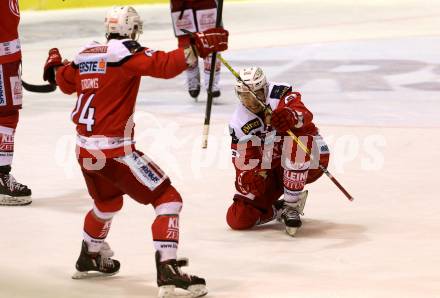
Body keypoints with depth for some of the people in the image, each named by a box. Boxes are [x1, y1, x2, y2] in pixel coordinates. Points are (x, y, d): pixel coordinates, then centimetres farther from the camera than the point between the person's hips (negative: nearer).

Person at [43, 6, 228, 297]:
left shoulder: (85, 54, 10)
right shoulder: (127, 52, -10)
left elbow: (66, 82, 30)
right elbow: (164, 65, -26)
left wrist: (56, 65, 50)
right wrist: (197, 48, -25)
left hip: (86, 150, 8)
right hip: (115, 150, -8)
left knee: (108, 202, 33)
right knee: (168, 199, -4)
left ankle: (90, 257, 51)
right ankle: (167, 270, -17)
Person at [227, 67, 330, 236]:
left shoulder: (280, 94, -18)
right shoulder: (239, 123, -6)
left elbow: (304, 115, -39)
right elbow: (243, 162, -5)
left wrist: (292, 117, -61)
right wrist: (249, 178, -26)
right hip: (271, 170, 4)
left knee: (293, 142, -40)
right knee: (238, 219, -11)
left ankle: (292, 205, -27)